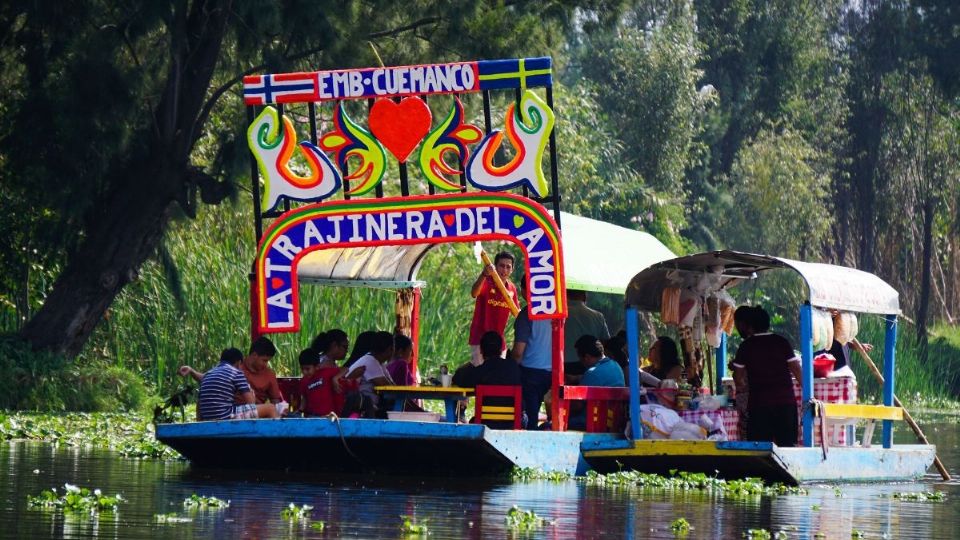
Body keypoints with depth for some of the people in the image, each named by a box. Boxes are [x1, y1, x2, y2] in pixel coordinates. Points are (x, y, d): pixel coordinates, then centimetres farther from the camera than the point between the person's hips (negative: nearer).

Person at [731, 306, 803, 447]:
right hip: (786, 402, 2)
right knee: (787, 445, 4)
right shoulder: (782, 342, 4)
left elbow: (737, 376, 4)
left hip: (759, 404, -2)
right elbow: (796, 370, 1)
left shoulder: (746, 346, 0)